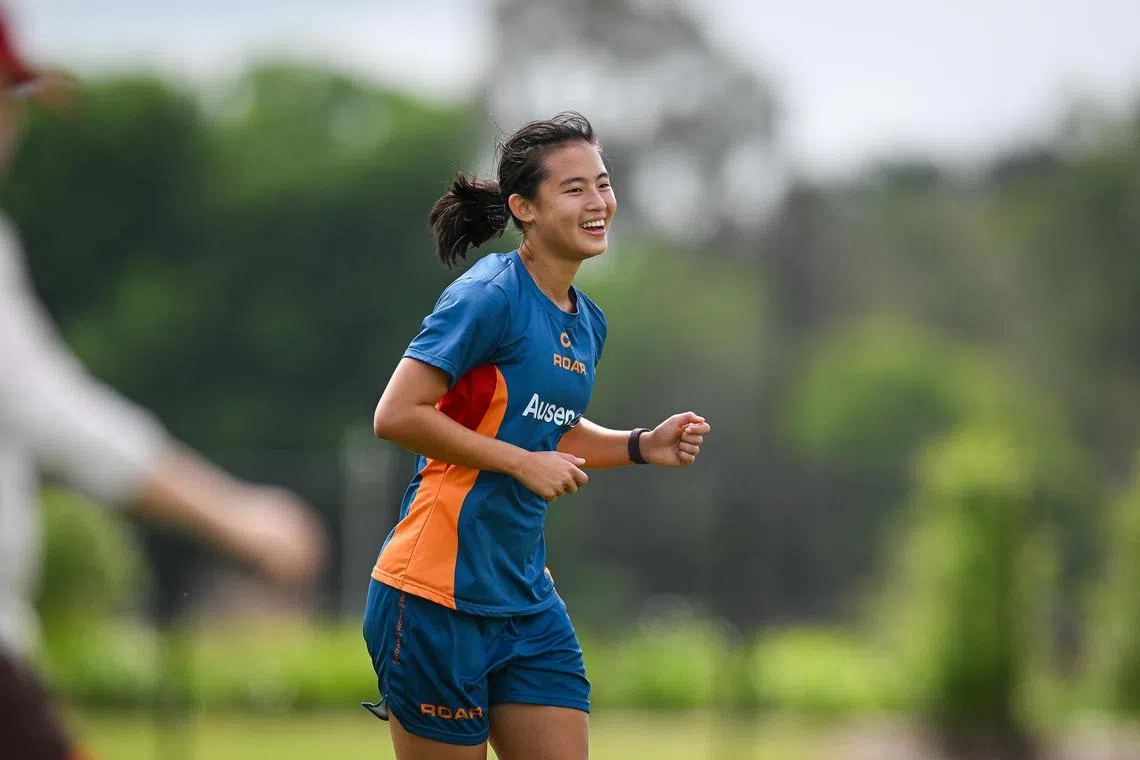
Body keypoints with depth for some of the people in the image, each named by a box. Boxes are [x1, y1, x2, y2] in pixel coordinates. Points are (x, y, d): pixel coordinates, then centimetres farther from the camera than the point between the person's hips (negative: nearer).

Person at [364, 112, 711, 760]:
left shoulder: (587, 323, 11)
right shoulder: (490, 296, -13)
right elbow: (396, 415, -18)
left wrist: (643, 446, 10)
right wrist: (523, 462, -17)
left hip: (527, 600, 8)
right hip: (440, 600, -8)